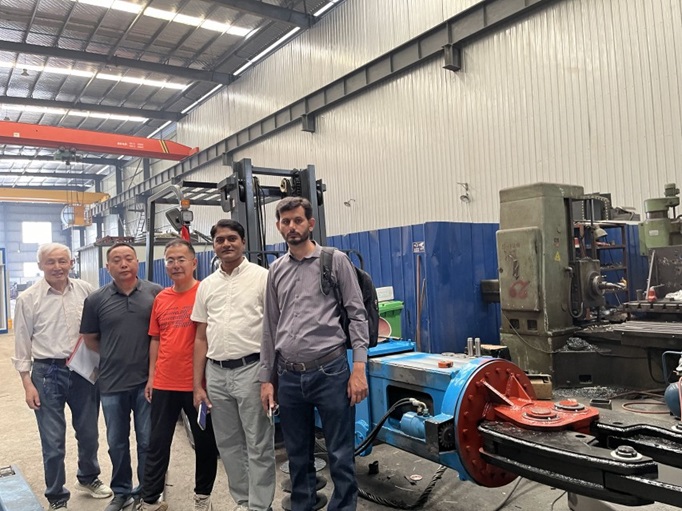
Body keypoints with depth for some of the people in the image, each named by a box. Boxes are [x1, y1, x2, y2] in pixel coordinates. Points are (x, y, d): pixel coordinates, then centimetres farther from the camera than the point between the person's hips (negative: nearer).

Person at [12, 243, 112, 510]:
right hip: (47, 373, -2)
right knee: (53, 441, 5)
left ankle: (88, 478, 41)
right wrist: (27, 383, -4)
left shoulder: (85, 290, -1)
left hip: (84, 371, 2)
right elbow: (22, 344, -2)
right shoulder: (28, 298, -5)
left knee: (89, 433, 17)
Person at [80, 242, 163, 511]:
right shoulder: (96, 300, 0)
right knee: (117, 442, 16)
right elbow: (90, 339, 10)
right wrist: (115, 356, 7)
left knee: (148, 441, 11)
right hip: (112, 383, 2)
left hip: (148, 380, -1)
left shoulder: (156, 293, -4)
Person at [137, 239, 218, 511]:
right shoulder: (160, 298, 6)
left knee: (205, 442, 12)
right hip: (164, 384, 4)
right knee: (158, 443, 13)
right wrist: (151, 377, 11)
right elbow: (156, 340, 13)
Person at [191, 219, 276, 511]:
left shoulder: (262, 277, -4)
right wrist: (197, 385, 10)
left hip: (251, 369, -5)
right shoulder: (206, 285, 11)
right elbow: (201, 338, 13)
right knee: (228, 444, 16)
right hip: (216, 373, 6)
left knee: (258, 445, 3)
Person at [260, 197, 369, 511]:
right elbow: (270, 327, 14)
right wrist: (266, 378, 12)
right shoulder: (276, 270, 11)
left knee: (340, 455, 4)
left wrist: (359, 367, -12)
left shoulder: (336, 261, -1)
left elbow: (357, 315, -4)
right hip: (289, 377, 4)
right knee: (298, 456, 15)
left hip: (330, 372, -4)